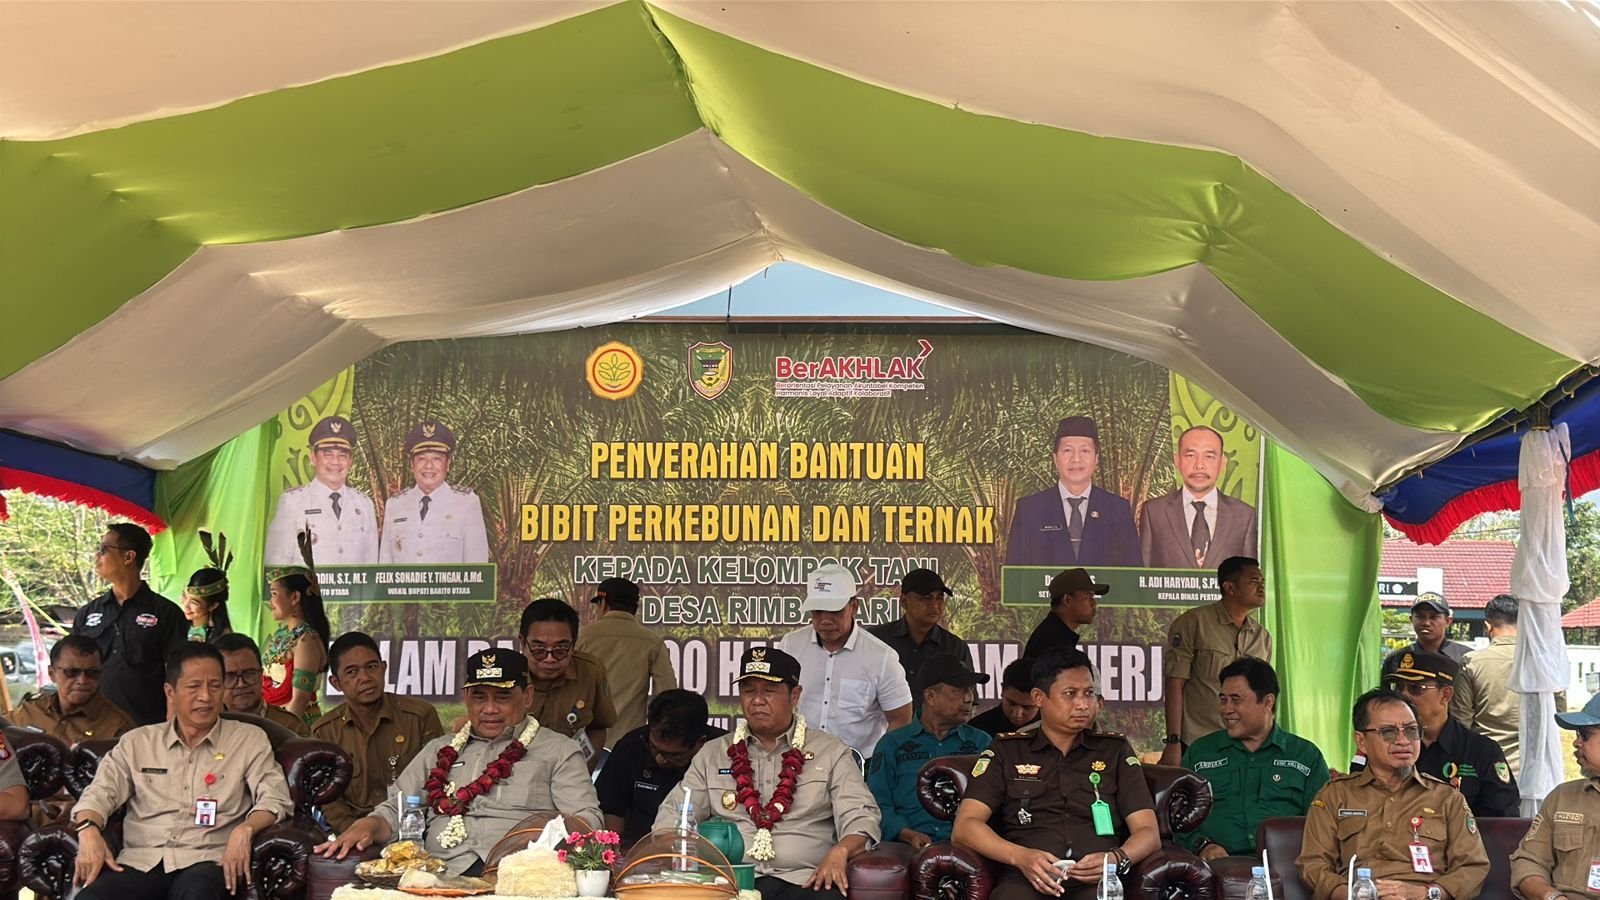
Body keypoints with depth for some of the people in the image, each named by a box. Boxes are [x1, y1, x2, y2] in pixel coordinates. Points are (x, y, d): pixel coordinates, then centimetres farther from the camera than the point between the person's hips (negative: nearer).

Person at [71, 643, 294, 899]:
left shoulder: (250, 739, 13)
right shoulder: (137, 742, 19)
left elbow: (275, 797, 3)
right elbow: (100, 792, 12)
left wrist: (245, 830, -19)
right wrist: (88, 831, -12)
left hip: (206, 861, -2)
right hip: (140, 861, 2)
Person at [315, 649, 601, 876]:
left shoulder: (559, 751, 17)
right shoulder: (440, 750, 29)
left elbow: (587, 818, 6)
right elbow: (394, 812, 26)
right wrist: (367, 826, 2)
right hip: (440, 878, 2)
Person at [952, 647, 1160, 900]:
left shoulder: (1116, 752, 21)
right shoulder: (1005, 752, 18)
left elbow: (1149, 833, 13)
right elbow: (965, 827, 5)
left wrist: (1116, 859, -11)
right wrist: (1020, 856, -14)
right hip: (1026, 879, -1)